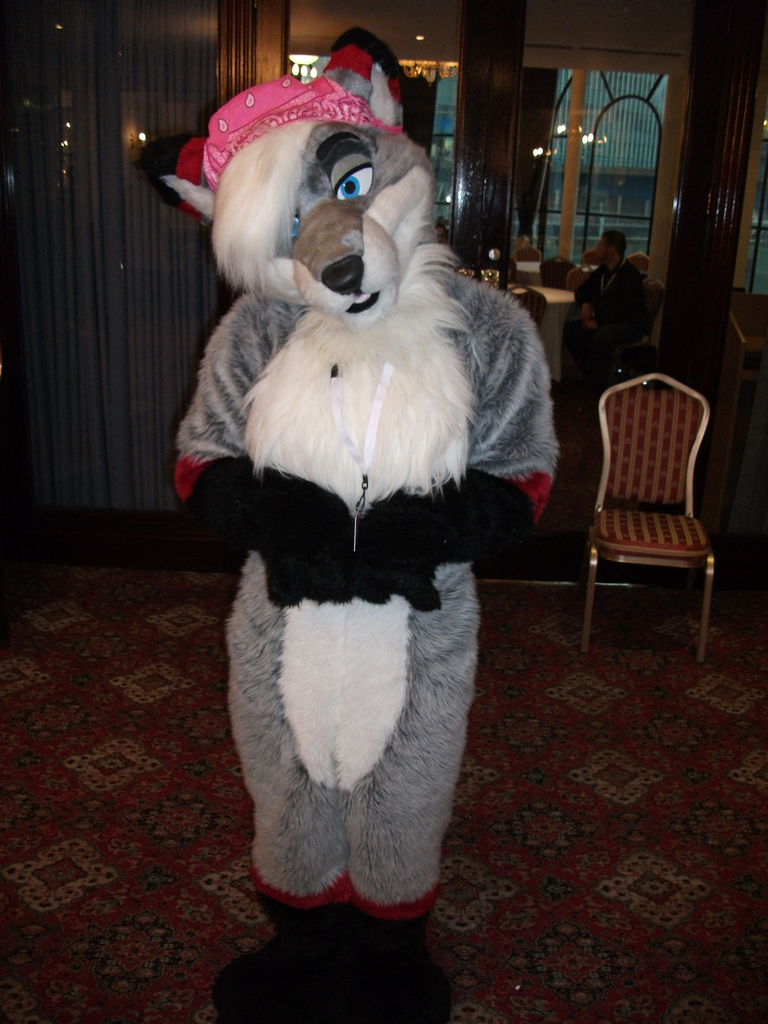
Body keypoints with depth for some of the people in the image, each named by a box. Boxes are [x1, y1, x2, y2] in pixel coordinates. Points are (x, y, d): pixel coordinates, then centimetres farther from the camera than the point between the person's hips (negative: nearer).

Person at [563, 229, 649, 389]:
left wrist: (598, 324, -23)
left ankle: (600, 380, -17)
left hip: (631, 325, -8)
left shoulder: (630, 274, -18)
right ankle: (590, 372, -1)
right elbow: (581, 292, 17)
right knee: (568, 329, -10)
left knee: (602, 336, -39)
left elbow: (624, 310, -24)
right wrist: (585, 304, -6)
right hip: (605, 321, 9)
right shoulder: (603, 271, 8)